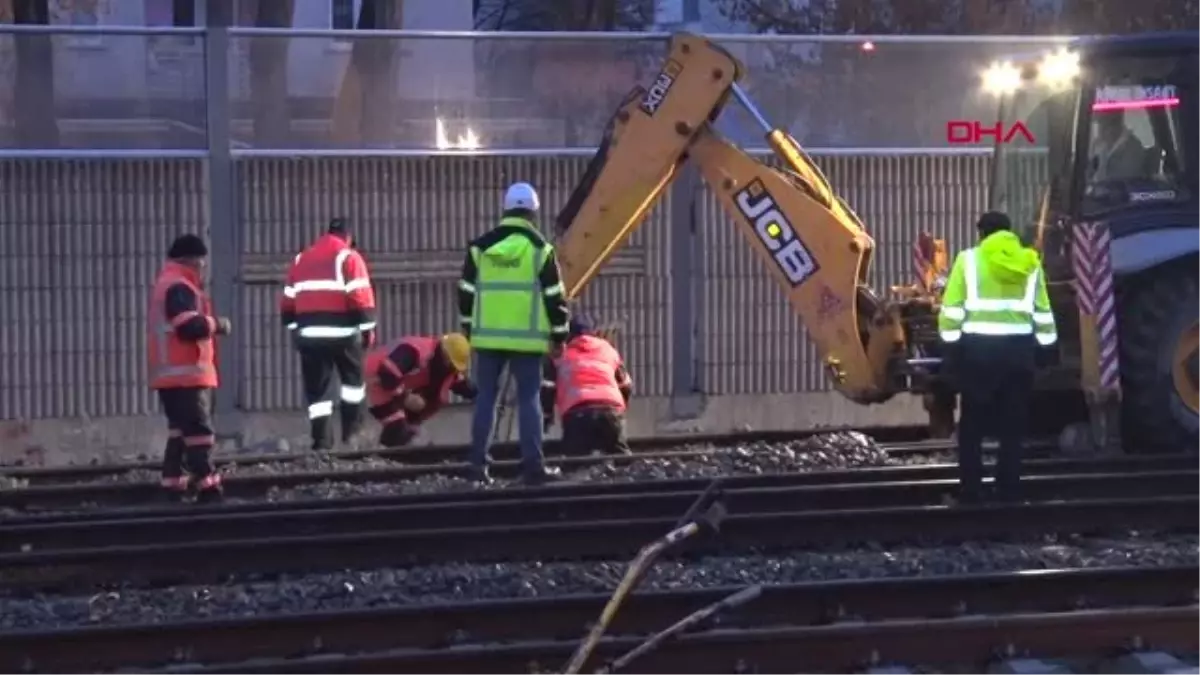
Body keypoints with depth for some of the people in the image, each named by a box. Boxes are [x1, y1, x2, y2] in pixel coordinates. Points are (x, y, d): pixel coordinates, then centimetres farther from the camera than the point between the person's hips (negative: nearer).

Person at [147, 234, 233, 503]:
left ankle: (174, 488, 7)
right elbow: (189, 326, -23)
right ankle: (208, 490, -14)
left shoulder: (166, 284, 22)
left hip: (171, 374, 10)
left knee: (180, 431, 10)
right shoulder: (179, 287, -12)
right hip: (185, 373, -10)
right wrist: (217, 324, -7)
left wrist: (209, 323, 13)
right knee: (198, 431, -11)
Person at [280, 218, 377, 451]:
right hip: (341, 331, -3)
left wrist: (295, 329, 22)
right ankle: (351, 430, 13)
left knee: (317, 388, 5)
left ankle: (322, 439, -1)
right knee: (352, 378, 16)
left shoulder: (301, 259, 17)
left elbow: (288, 301, 16)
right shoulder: (349, 257, 1)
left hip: (309, 333, 3)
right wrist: (367, 328, -4)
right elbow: (361, 297, -9)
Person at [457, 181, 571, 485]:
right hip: (526, 337, -2)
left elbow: (466, 291, 10)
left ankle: (478, 463, 6)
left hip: (488, 335, 3)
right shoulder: (540, 249, -3)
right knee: (529, 398, 1)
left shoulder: (480, 247, 4)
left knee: (486, 398, 8)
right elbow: (554, 296, -2)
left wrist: (469, 327, 21)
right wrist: (559, 334, 7)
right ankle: (533, 465, -2)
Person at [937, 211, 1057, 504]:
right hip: (1019, 348, 2)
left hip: (978, 348, -2)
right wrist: (1045, 348, 12)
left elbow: (952, 308, -5)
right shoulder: (1030, 263, 8)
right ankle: (1009, 495, 8)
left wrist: (951, 344, 0)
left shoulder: (968, 259, 0)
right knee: (1012, 428, 8)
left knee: (972, 427, 6)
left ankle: (970, 496, 4)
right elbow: (1043, 312, 7)